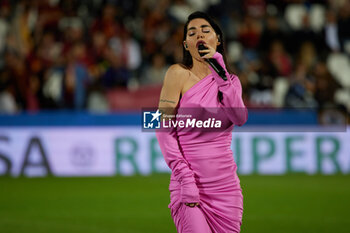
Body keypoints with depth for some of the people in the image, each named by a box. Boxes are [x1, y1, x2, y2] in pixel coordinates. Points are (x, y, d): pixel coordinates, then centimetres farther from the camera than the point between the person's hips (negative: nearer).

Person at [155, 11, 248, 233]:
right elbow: (163, 128, -6)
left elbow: (240, 118, -7)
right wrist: (185, 178, -14)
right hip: (190, 186, -4)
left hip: (226, 185, 4)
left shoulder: (231, 81, 12)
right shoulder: (179, 74, -1)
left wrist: (220, 74, -11)